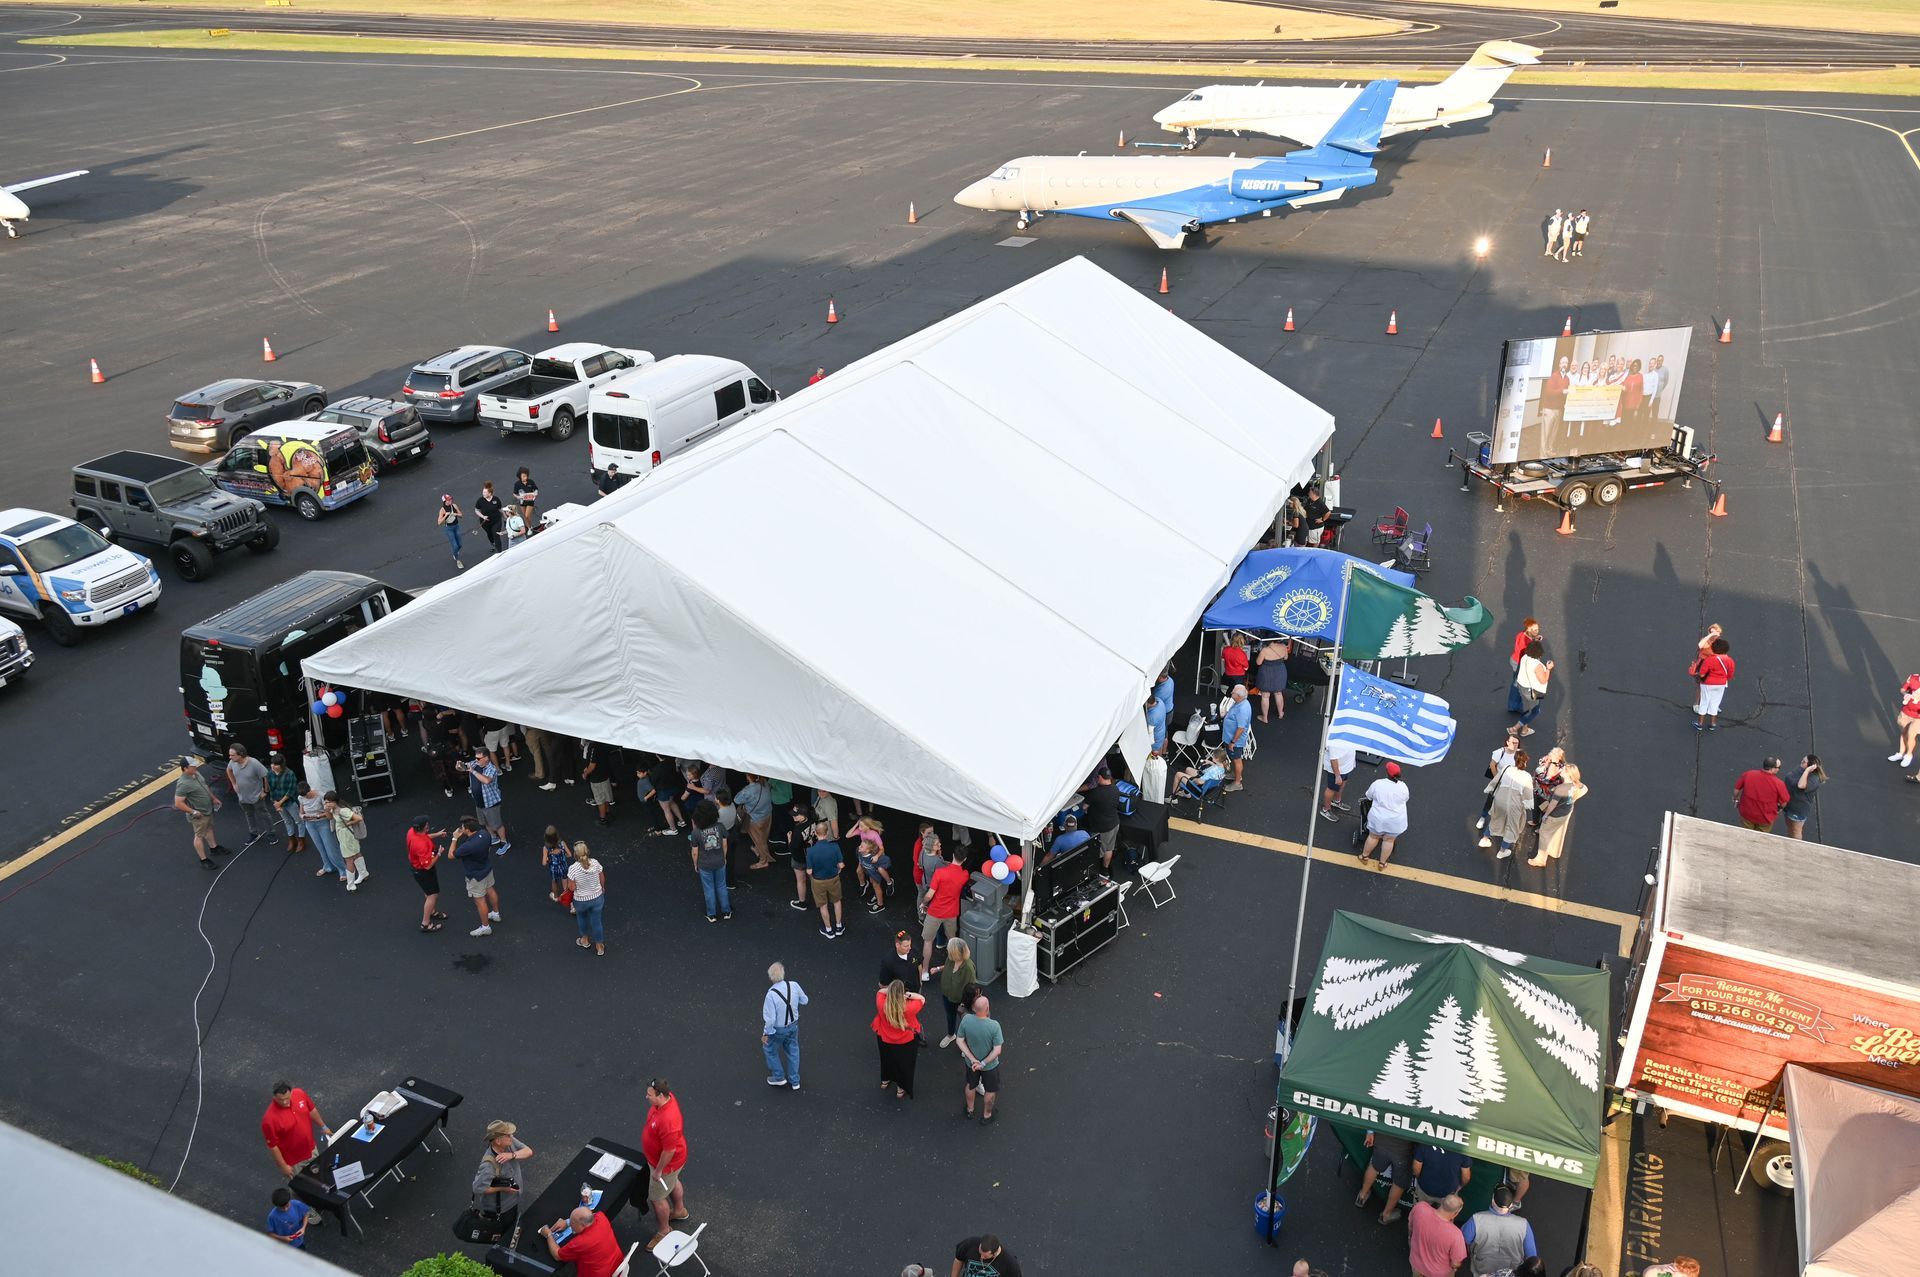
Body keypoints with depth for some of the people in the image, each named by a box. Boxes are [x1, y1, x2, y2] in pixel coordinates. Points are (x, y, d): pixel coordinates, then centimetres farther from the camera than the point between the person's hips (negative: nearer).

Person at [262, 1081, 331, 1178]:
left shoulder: (300, 1094, -19)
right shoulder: (270, 1118, -34)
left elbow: (312, 1110, 2)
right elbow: (272, 1145, -21)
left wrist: (323, 1126, 14)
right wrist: (284, 1166, -14)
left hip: (310, 1149, 5)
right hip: (292, 1161, -5)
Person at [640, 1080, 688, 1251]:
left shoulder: (667, 1121, -44)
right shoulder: (666, 1097, -17)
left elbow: (670, 1150, -33)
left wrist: (658, 1171, -19)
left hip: (667, 1162, -9)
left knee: (656, 1197, 13)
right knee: (673, 1182, 32)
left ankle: (664, 1231, 35)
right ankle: (679, 1210, 58)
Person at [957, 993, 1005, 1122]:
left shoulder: (966, 1019, -27)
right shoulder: (994, 1025, -34)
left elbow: (960, 1041, -16)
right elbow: (997, 1050, -27)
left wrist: (972, 1059, -13)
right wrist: (983, 1063, -18)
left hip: (971, 1062, 3)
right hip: (990, 1065, -2)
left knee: (970, 1085, 31)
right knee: (990, 1091, 26)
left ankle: (970, 1110, 54)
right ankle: (986, 1115, 47)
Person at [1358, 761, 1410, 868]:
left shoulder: (1377, 784, -15)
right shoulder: (1403, 786, -13)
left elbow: (1368, 796, 1)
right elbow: (1406, 799, 5)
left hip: (1378, 818, 0)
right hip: (1396, 821, 0)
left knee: (1373, 836, 20)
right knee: (1389, 840, 16)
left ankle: (1365, 856, 34)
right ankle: (1382, 863, 27)